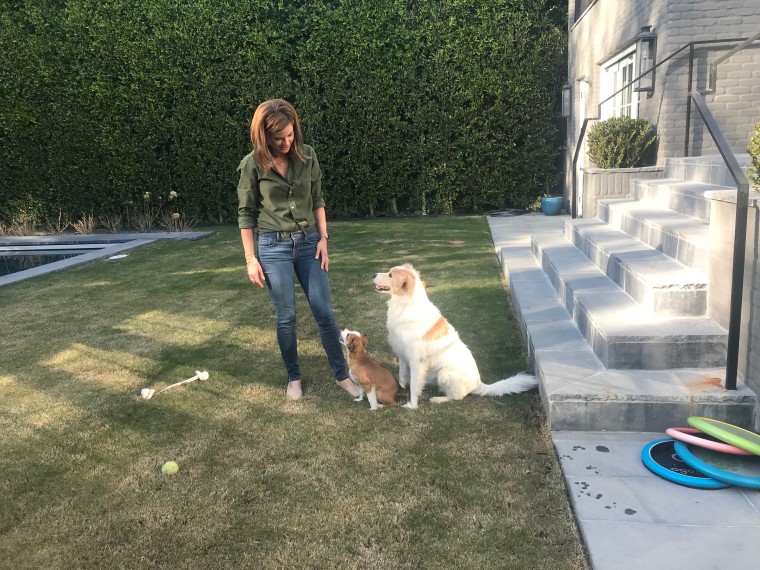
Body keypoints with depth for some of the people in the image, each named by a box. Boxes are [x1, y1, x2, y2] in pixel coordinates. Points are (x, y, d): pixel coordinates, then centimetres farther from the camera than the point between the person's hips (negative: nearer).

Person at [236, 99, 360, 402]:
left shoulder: (307, 156, -1)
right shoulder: (253, 164, -8)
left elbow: (317, 200, 8)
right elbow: (246, 213, -3)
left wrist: (323, 238, 1)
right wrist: (250, 259, -5)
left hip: (308, 242, 2)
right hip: (274, 246, -2)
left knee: (324, 311, 4)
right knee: (286, 316, 5)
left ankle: (342, 374, 17)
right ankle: (294, 377, 24)